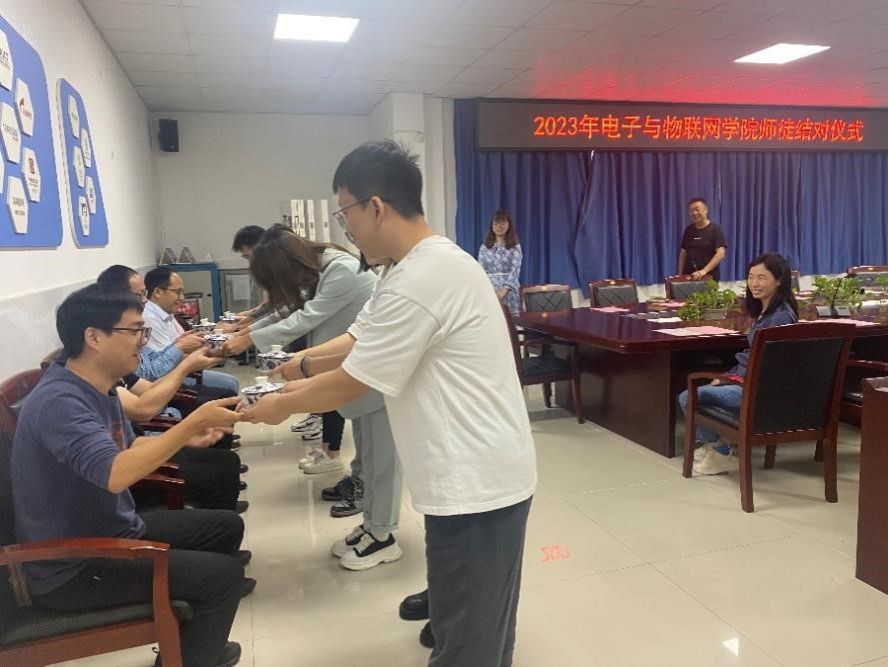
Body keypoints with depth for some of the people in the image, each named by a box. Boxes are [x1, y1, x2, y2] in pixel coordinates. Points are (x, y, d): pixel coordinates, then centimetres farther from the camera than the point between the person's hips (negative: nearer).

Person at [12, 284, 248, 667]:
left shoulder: (98, 389, 3)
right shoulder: (59, 401, -27)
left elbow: (128, 449, 15)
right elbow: (115, 473, -41)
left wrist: (187, 435, -2)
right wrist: (192, 422, -35)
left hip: (113, 533, 10)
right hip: (71, 569, -10)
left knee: (226, 526, 14)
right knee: (224, 575, -16)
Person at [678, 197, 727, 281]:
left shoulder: (715, 229, -5)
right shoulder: (688, 230, 9)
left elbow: (720, 254, -14)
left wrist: (704, 271, -25)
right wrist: (680, 274, 5)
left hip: (709, 277, -4)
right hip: (689, 276, 4)